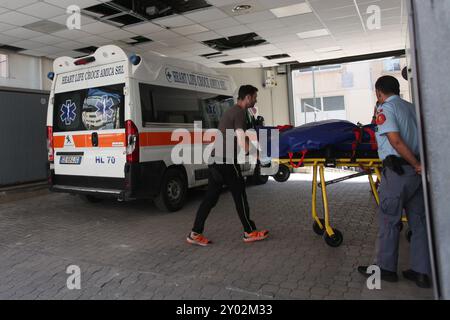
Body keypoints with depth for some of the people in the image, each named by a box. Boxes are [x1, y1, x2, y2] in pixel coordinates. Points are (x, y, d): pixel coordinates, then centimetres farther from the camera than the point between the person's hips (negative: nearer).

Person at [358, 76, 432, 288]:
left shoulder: (385, 109, -7)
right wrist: (420, 164, 12)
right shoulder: (410, 107, 15)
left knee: (389, 221, 4)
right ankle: (421, 272, 18)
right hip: (416, 171, 7)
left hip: (397, 170, -7)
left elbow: (396, 141, -18)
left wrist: (417, 165, -11)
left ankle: (386, 268, 15)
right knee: (418, 221, 11)